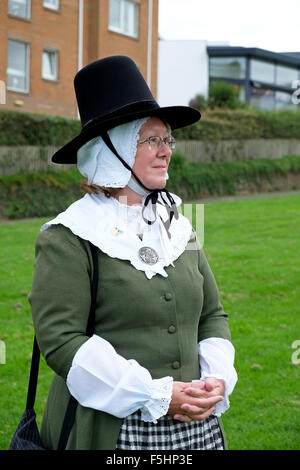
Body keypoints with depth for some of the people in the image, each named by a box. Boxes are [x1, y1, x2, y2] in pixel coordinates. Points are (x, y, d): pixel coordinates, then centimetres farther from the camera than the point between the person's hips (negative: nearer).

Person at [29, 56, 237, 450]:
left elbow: (213, 314, 16)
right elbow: (60, 340, -15)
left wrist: (217, 379, -4)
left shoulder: (178, 227, 12)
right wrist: (157, 395, -17)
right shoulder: (69, 239, -8)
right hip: (112, 432, -5)